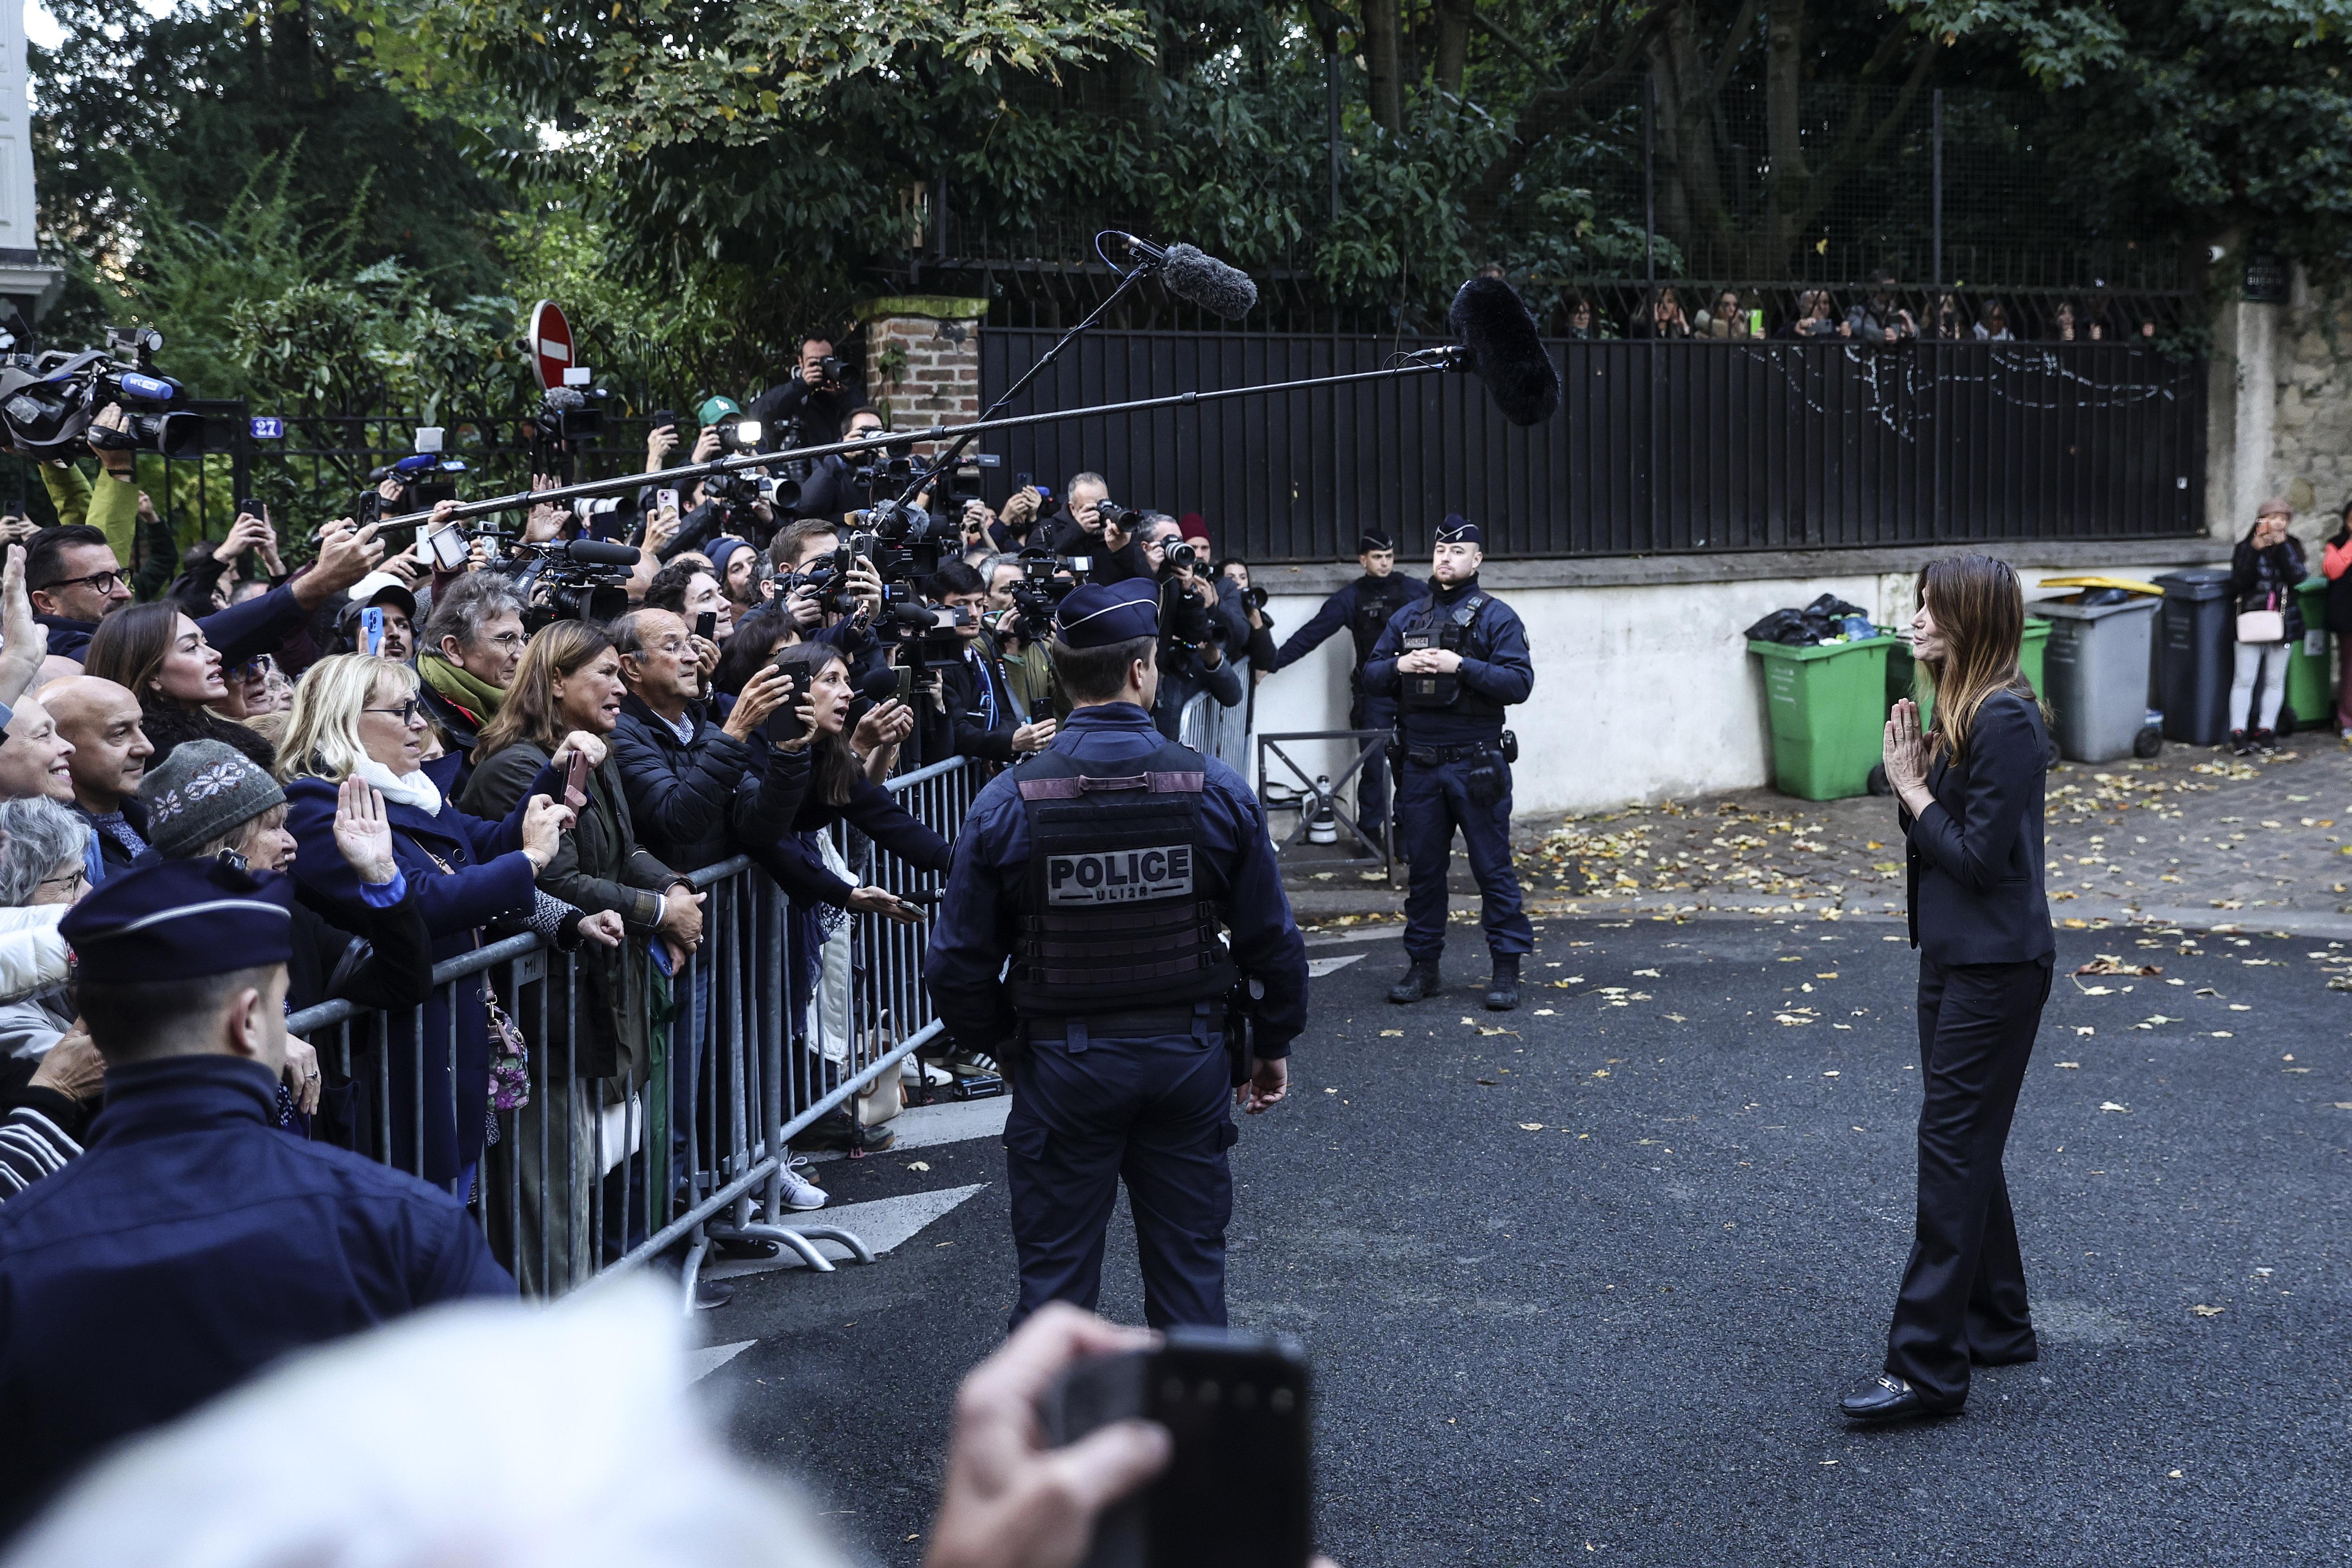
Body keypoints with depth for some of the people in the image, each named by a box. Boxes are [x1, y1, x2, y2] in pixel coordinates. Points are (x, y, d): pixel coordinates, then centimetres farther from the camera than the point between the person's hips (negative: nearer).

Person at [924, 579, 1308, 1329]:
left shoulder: (1007, 803, -11)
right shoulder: (1218, 790, -8)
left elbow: (959, 962, -7)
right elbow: (1272, 941, -1)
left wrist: (996, 1043, 11)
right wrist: (1273, 1044, 14)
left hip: (1062, 1065, -1)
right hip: (1190, 1056, 1)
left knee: (1056, 1268, 10)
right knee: (1189, 1260, 15)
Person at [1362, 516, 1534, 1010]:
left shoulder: (1496, 617, -2)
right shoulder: (1407, 618, 12)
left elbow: (1519, 682, -12)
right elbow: (1371, 677, 12)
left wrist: (1460, 665, -20)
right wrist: (1400, 665, -8)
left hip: (1476, 765, -4)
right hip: (1419, 765, 4)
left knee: (1493, 868, -1)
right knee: (1423, 868, 10)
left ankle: (1507, 969, 5)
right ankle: (1423, 966, 18)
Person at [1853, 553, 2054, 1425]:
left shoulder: (2006, 720, -19)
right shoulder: (1959, 710, 11)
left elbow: (1979, 854, -21)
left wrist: (1911, 788, -11)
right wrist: (1910, 779, -4)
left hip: (1994, 966, -10)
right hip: (1953, 953, 10)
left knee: (1952, 1147, -8)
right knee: (1965, 1144, 17)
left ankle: (1926, 1368, -4)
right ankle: (1997, 1325, 29)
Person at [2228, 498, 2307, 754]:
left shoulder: (2292, 546, 6)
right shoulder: (2246, 548, 0)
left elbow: (2297, 576, -11)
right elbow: (2239, 583, -13)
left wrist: (2282, 546, -16)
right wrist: (2255, 550, -20)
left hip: (2282, 622, 3)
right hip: (2251, 621, -2)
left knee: (2275, 681, 7)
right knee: (2244, 679, -3)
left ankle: (2266, 731, 15)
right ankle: (2239, 733, -1)